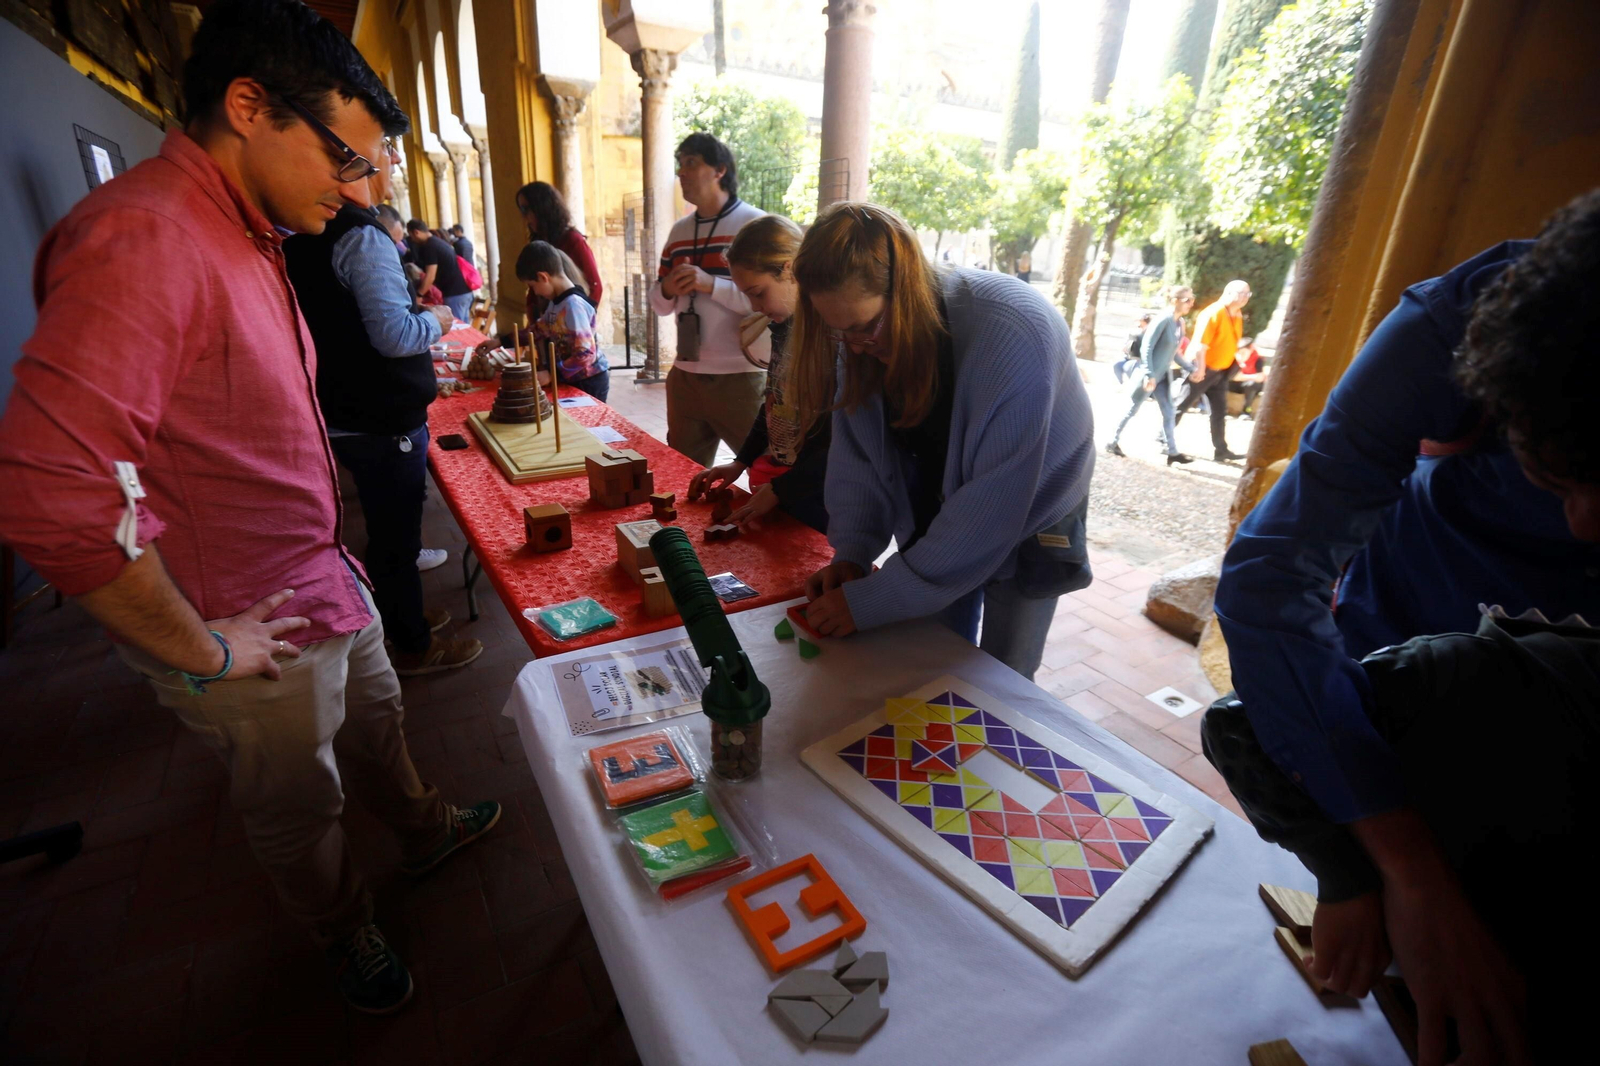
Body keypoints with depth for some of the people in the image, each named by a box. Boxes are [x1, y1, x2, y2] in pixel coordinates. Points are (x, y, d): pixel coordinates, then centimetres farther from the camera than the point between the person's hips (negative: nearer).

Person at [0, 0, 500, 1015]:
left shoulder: (246, 237, 6)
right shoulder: (141, 239, -26)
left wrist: (334, 541, 11)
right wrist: (199, 651, -22)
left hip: (326, 578, 8)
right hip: (259, 629, -8)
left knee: (378, 721, 29)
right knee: (301, 809, 18)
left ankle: (425, 830, 56)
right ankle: (349, 934, 45)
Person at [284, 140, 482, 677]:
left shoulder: (306, 236, 11)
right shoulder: (362, 236, -19)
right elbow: (394, 335, -26)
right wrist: (435, 320, -7)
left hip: (346, 415, 9)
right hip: (384, 424, -9)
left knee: (386, 530, 22)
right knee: (396, 536, 4)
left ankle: (403, 618, 40)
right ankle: (414, 647, 21)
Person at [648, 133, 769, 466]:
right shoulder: (679, 231, 15)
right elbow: (659, 304, 17)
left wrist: (711, 284, -22)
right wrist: (668, 290, -5)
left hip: (741, 378, -6)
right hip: (685, 376, 6)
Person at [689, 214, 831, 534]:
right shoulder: (784, 327, 7)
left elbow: (842, 440, -22)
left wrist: (778, 490, -17)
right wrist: (741, 462, 15)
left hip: (815, 498, -8)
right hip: (772, 487, 8)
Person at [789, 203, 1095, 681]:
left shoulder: (1013, 334, -35)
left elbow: (990, 508, -35)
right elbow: (855, 449, -9)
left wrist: (872, 602, -33)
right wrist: (852, 553, -22)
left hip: (1028, 520, -4)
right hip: (934, 521, 4)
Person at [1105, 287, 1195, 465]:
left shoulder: (1180, 323, 8)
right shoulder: (1163, 320, -18)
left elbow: (1174, 353, 15)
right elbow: (1146, 348, -21)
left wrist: (1191, 369, 14)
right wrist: (1149, 375, -24)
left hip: (1164, 375, 8)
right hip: (1150, 375, -8)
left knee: (1168, 413, 6)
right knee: (1132, 410, 4)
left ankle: (1172, 452, 9)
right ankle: (1112, 442, 18)